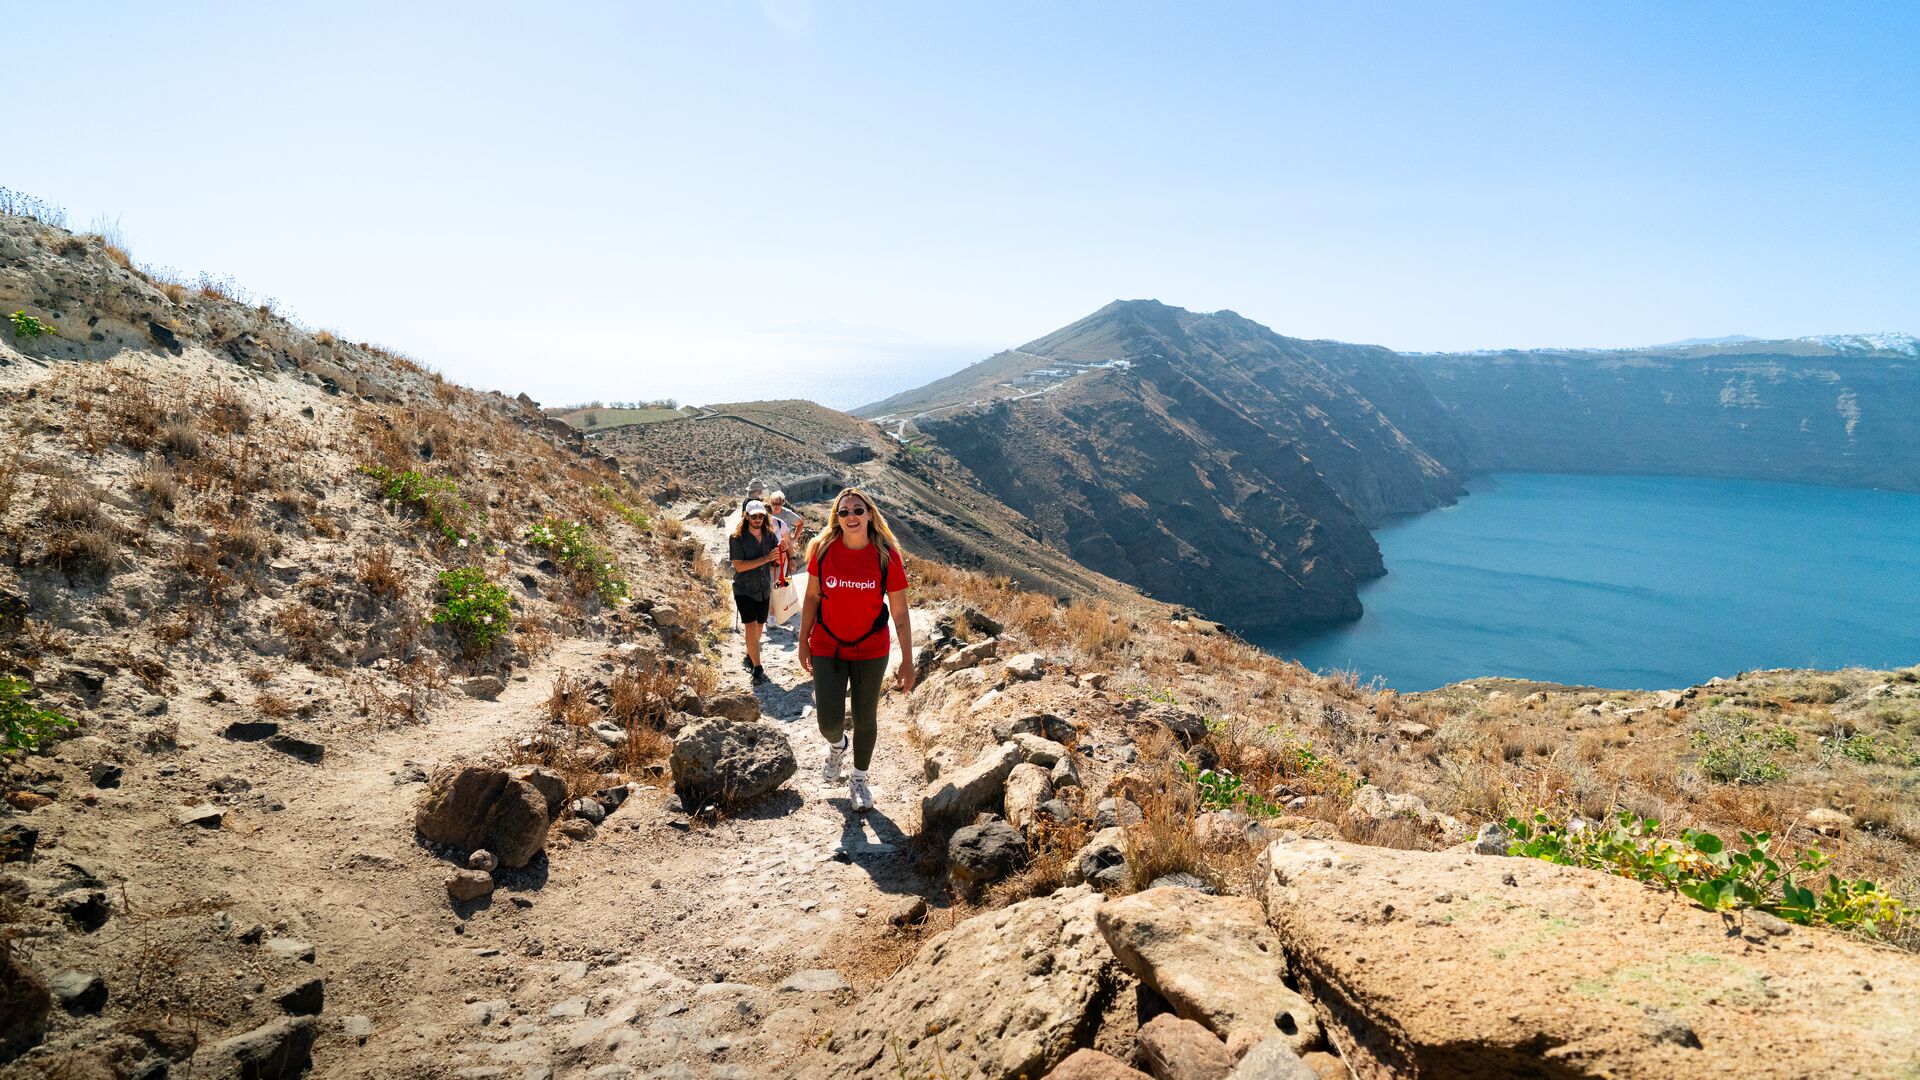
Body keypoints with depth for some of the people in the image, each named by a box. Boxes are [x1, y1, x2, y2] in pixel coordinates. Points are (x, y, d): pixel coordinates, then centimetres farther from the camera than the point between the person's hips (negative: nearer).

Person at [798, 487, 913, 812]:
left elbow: (900, 611, -9)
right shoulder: (823, 549, -11)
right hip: (827, 647, 0)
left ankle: (859, 779, 38)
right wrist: (803, 642, 4)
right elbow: (811, 596, 1)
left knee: (865, 719, 12)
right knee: (829, 722, -2)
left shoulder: (887, 554, -14)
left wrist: (907, 661, -8)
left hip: (871, 651, 0)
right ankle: (838, 744, 38)